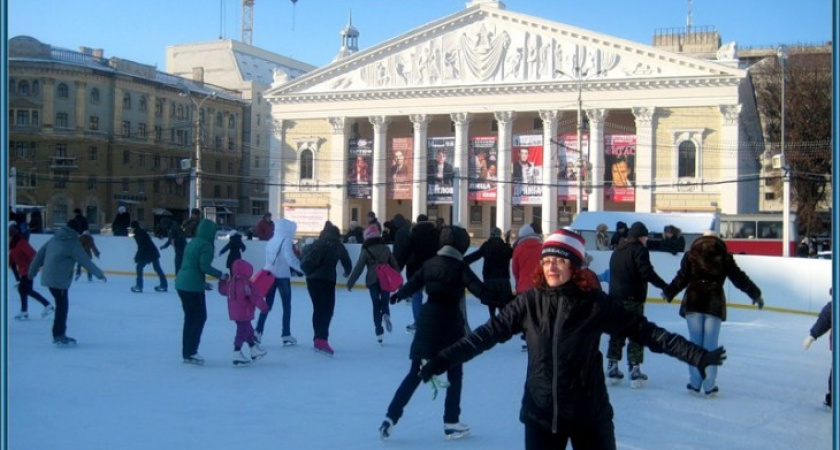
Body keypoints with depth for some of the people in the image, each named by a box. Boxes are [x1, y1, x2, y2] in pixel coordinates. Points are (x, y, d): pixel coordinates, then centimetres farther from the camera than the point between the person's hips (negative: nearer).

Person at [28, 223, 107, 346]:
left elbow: (40, 253, 12)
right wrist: (100, 274, -2)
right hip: (59, 280, -8)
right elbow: (86, 262, -10)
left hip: (49, 277, 8)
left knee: (61, 305, 17)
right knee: (62, 306, 1)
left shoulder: (54, 239, 9)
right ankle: (59, 336, 5)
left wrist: (33, 270, 20)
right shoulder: (73, 244, -12)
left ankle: (59, 335, 24)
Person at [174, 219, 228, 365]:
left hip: (181, 283, 8)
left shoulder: (193, 242, 16)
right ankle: (191, 353, -1)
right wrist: (221, 275, -10)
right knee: (200, 317, 1)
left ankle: (187, 352, 18)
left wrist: (203, 282, 24)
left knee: (190, 317, 14)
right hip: (193, 286, -8)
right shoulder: (206, 244, -10)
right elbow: (204, 266, -19)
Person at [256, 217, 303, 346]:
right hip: (282, 276, -6)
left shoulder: (271, 241, 10)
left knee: (267, 305, 13)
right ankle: (286, 335, 8)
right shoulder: (286, 240, -11)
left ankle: (258, 331, 7)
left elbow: (271, 259, 11)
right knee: (286, 306, 6)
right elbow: (291, 259, -20)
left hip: (269, 275, 6)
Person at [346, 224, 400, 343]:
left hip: (373, 281, -2)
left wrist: (350, 283, -1)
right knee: (385, 302, 15)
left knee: (376, 305, 7)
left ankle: (379, 331, 3)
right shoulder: (386, 248, 8)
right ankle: (386, 315, -19)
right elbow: (395, 265, 10)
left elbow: (358, 268, -5)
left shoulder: (366, 250, -2)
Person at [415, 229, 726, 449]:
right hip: (541, 413, 1)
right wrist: (443, 360, -9)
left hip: (589, 413, -1)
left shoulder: (596, 304, -9)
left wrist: (697, 355, -12)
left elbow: (644, 331, -8)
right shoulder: (529, 302, -5)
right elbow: (488, 333, -4)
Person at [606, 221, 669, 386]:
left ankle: (612, 367, 16)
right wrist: (665, 286, -18)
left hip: (615, 297, 7)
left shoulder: (617, 251, 14)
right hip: (633, 298, -7)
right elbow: (647, 272, -19)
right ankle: (634, 369, -3)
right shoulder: (639, 249, -9)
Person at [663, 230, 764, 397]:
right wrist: (756, 294, 20)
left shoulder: (691, 255, 4)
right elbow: (739, 278, 9)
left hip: (693, 302, 0)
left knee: (695, 343, 7)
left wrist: (668, 292, 18)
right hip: (714, 304, 0)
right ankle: (709, 386, 4)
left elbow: (681, 278, 3)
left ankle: (694, 383, 10)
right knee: (710, 345, 3)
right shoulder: (724, 257, 5)